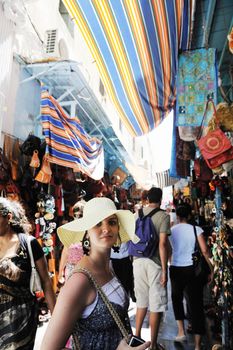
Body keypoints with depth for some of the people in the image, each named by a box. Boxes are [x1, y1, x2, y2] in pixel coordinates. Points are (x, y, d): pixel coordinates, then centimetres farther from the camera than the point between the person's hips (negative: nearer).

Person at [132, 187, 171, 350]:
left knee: (141, 300, 21)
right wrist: (164, 270, -11)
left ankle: (137, 336, 33)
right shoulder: (163, 216, -10)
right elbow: (162, 244, -16)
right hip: (155, 262, -5)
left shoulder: (138, 213, 3)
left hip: (138, 260, 5)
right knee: (156, 304, 10)